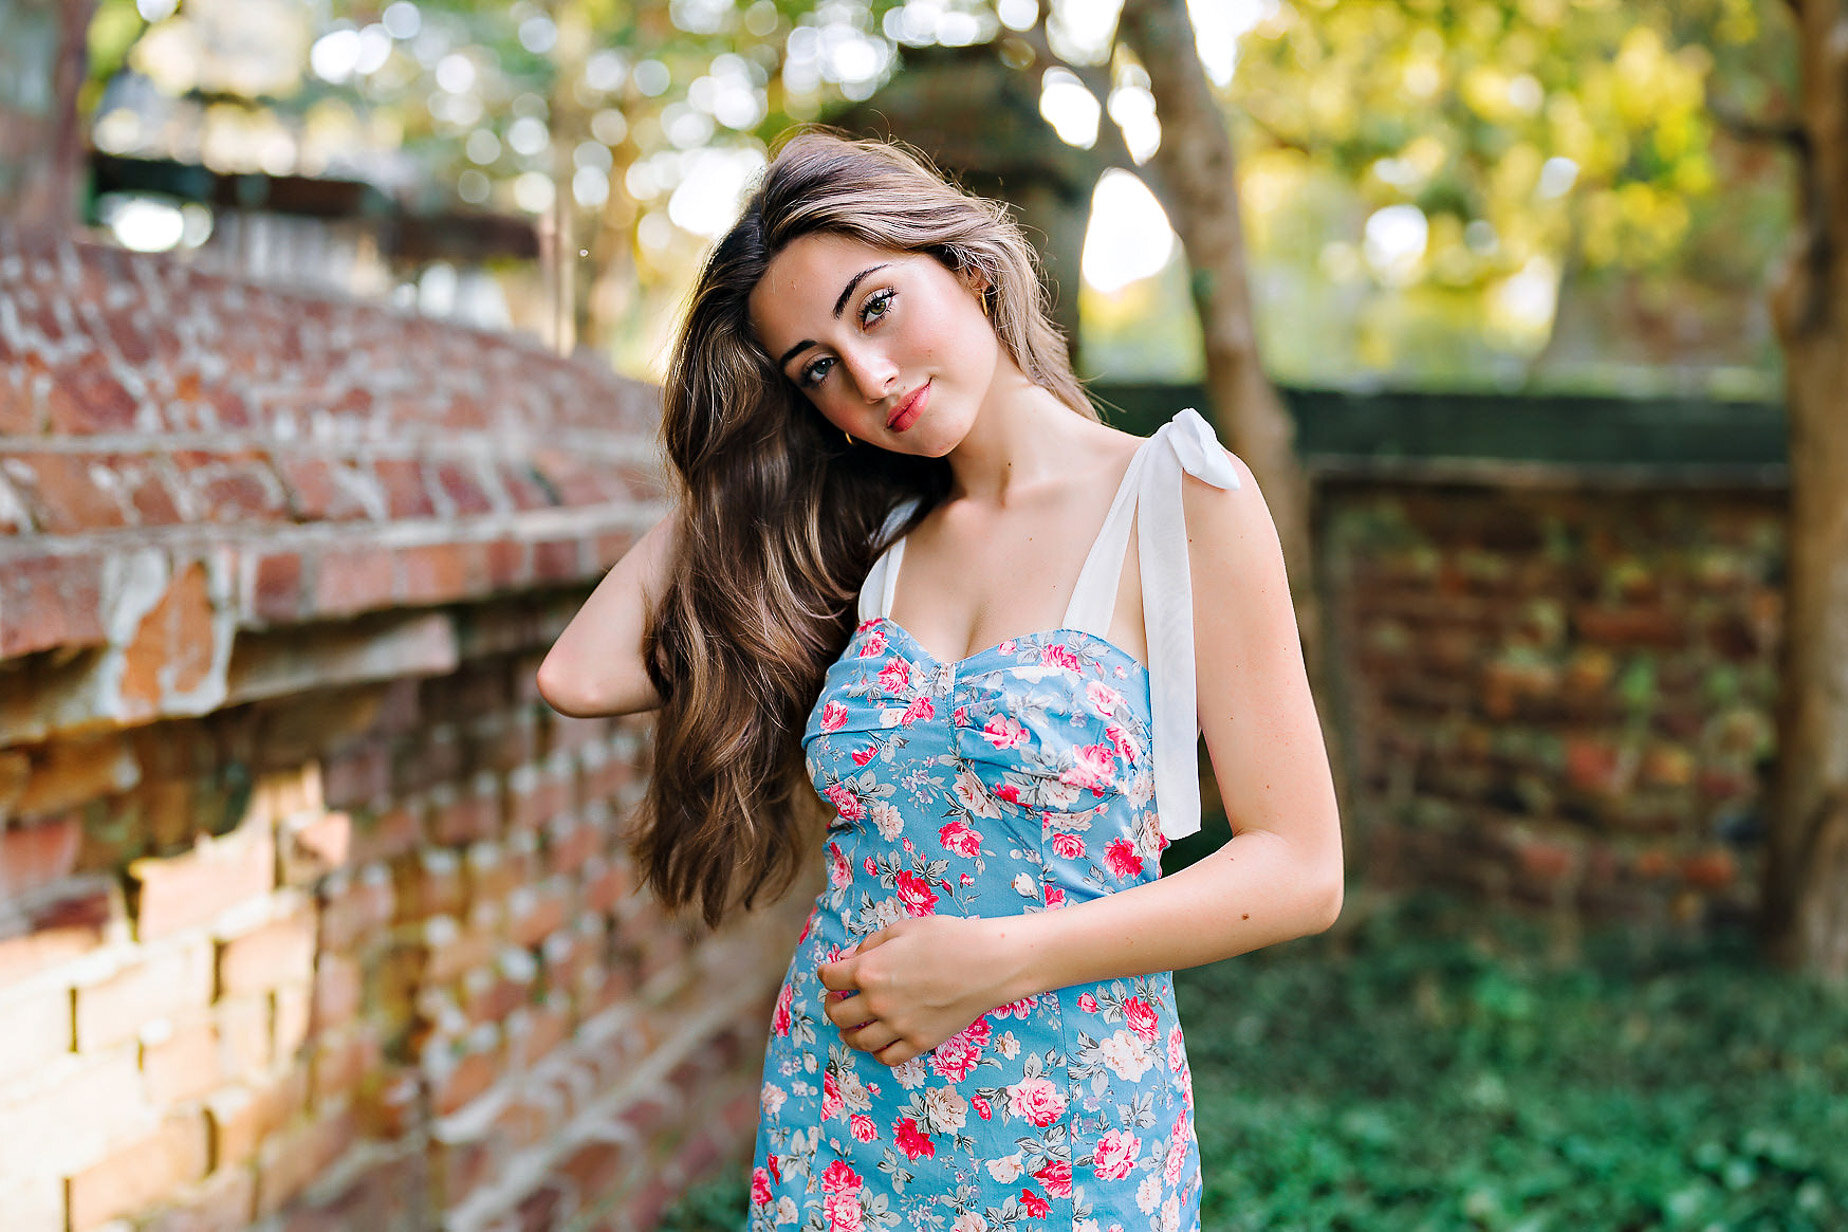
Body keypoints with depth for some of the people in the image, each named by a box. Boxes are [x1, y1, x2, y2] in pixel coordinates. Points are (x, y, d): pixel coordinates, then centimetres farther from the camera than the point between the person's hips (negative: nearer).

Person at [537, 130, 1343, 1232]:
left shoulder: (1181, 499, -8)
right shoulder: (864, 545, 5)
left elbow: (1300, 871, -11)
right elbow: (583, 676, -5)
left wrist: (1000, 957, -17)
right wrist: (723, 477, 3)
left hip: (1070, 1143, -4)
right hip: (838, 1135, 4)